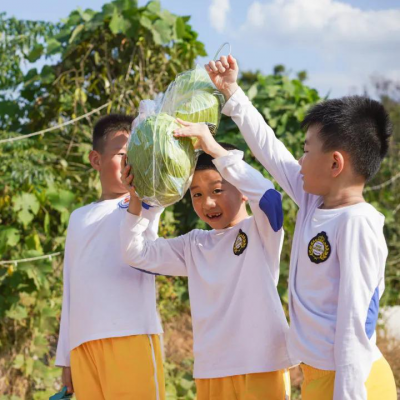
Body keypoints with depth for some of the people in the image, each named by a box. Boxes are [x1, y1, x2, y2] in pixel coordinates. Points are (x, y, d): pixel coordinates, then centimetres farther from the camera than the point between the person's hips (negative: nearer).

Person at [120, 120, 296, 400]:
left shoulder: (261, 231, -2)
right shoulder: (194, 245, 12)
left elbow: (269, 197, -22)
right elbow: (137, 254, 10)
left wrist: (215, 149, -25)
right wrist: (135, 201, -4)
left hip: (262, 366, -5)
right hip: (210, 371, 5)